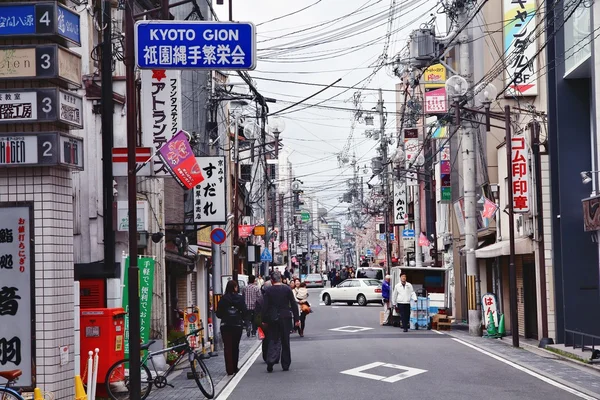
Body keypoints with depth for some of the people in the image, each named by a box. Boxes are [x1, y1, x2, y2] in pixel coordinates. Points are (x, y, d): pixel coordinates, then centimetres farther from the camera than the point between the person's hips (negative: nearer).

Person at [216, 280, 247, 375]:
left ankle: (230, 369, -5)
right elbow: (245, 312, -6)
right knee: (235, 347, 14)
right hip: (237, 325, 0)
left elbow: (218, 314, -2)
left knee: (227, 347, 2)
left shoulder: (223, 299, -4)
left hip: (225, 326, 0)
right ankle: (234, 368, 19)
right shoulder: (240, 298, -6)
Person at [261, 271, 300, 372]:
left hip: (272, 318, 0)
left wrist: (264, 320, 3)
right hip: (285, 318, 0)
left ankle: (270, 360, -15)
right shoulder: (287, 289, -3)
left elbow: (264, 306, -4)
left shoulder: (268, 290, -4)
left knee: (273, 340, 6)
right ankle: (285, 365, 12)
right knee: (285, 341, 9)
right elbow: (293, 304, -2)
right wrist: (296, 319, 3)